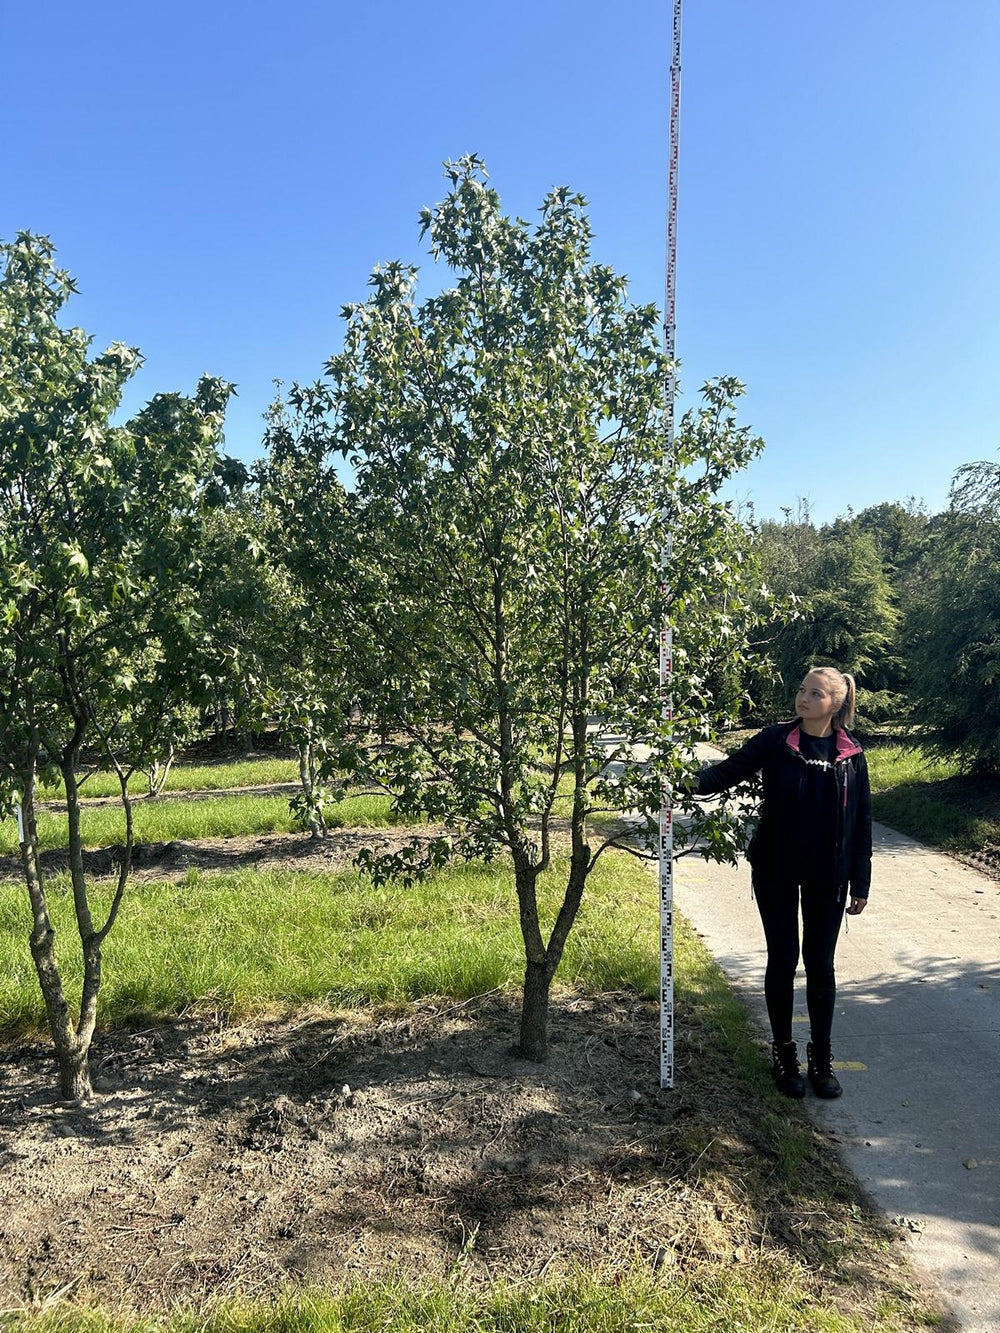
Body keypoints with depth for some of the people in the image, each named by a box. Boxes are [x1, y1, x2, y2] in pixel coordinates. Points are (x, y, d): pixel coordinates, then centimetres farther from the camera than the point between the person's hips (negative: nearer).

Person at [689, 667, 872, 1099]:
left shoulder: (851, 754, -3)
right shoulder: (776, 740, -7)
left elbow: (861, 821, 2)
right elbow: (733, 767, -15)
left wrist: (860, 884, 2)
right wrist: (697, 782, -37)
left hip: (827, 877, 1)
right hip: (776, 872, -1)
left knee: (820, 964, 10)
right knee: (782, 961, 7)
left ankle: (821, 1058, 27)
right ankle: (783, 1054, 25)